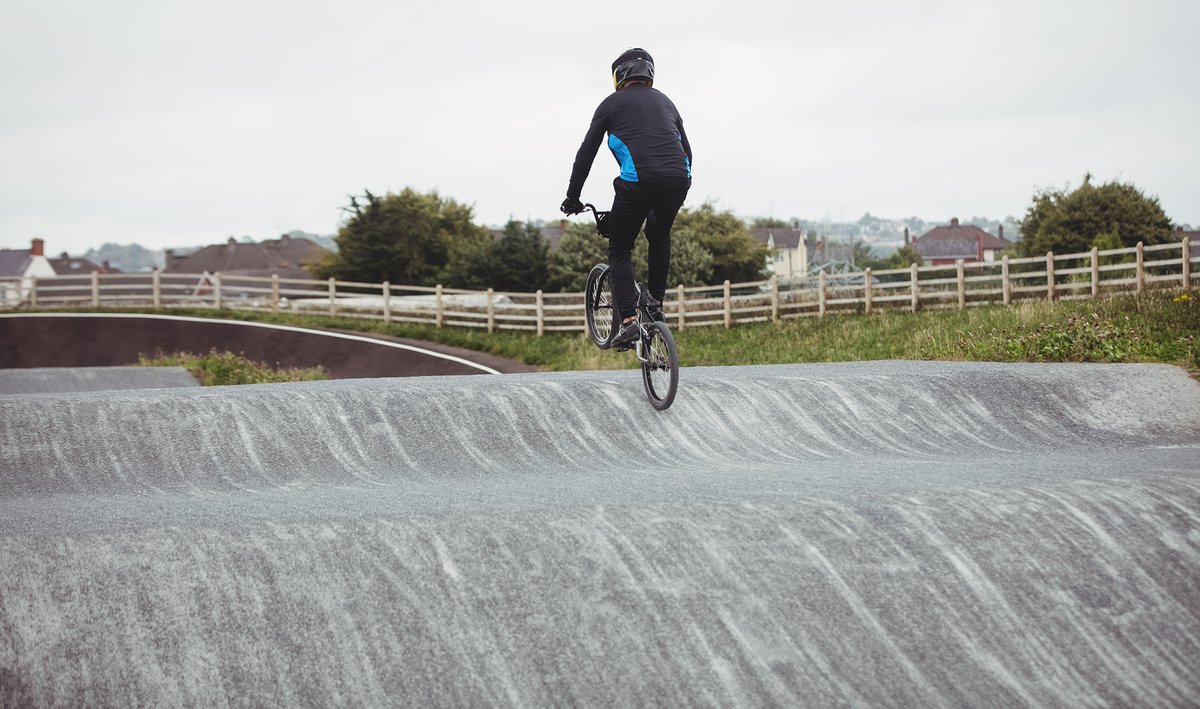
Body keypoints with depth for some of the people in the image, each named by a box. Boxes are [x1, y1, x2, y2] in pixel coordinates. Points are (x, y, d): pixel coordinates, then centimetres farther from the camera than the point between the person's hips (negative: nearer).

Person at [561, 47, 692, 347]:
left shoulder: (613, 103, 13)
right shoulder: (664, 101, 26)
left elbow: (586, 152, 13)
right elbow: (686, 149, 30)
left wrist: (572, 197, 21)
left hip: (637, 182, -4)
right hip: (677, 180, 4)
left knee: (619, 250, 10)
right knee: (659, 238, 32)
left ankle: (629, 319, -6)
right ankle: (656, 304, 29)